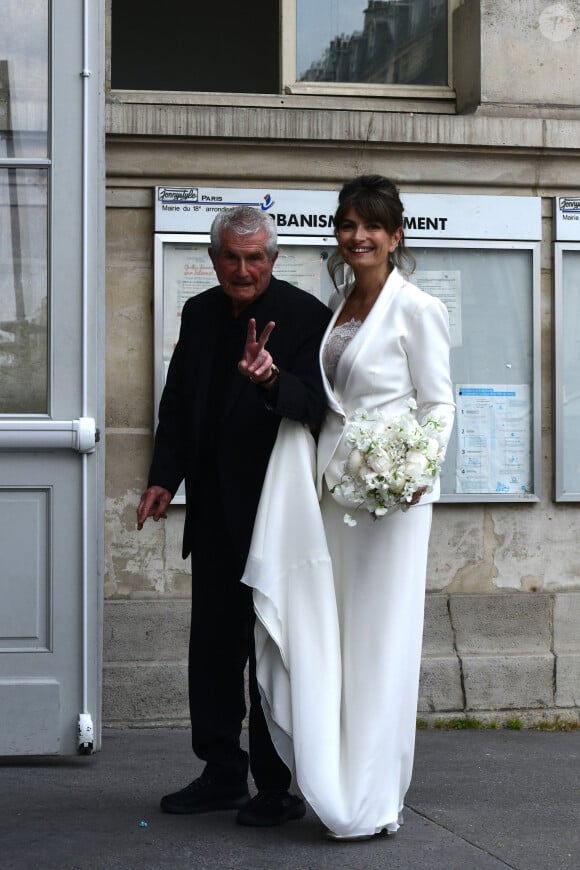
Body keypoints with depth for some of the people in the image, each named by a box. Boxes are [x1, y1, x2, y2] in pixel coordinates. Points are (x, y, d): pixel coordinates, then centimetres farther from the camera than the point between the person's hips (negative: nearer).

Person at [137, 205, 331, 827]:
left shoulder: (305, 315, -10)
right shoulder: (199, 314, 7)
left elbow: (314, 404, -21)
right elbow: (177, 403, 12)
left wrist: (272, 379, -39)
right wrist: (164, 478, 3)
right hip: (213, 509, 6)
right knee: (212, 646, 13)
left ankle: (276, 787, 10)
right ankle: (222, 775, 25)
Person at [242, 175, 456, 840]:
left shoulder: (415, 309, -6)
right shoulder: (336, 306, 14)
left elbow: (439, 405, -6)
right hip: (332, 485, 7)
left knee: (378, 636, -2)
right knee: (324, 635, 7)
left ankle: (375, 799, 6)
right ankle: (333, 786, 17)